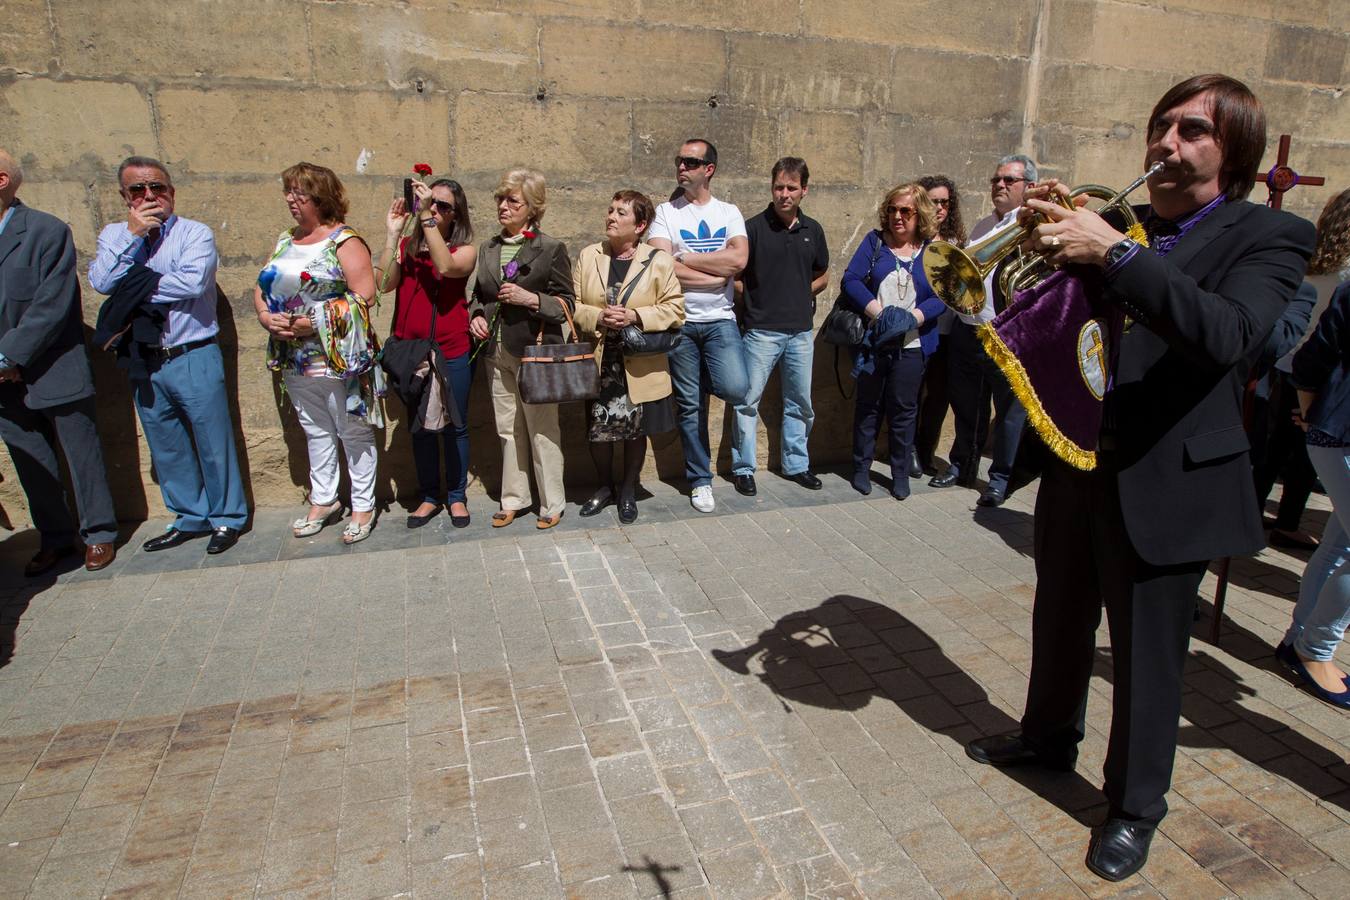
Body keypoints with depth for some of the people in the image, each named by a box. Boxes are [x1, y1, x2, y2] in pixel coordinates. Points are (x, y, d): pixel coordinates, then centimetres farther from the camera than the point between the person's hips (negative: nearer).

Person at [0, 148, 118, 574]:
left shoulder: (47, 232, -9)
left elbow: (53, 306, -15)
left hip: (54, 374, -5)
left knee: (82, 455, 7)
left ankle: (99, 534, 22)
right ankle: (54, 539, 27)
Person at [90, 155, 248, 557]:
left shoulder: (196, 234, -3)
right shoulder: (114, 236, 9)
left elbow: (193, 282, -21)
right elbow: (101, 282, -8)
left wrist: (134, 287, -10)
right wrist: (134, 235, -12)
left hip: (194, 358, -5)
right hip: (144, 364, 5)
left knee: (213, 443, 2)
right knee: (166, 448, 13)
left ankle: (227, 518, 16)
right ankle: (190, 518, 27)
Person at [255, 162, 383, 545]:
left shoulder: (344, 240, -9)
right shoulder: (285, 241, 13)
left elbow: (363, 295, -18)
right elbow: (262, 287, 16)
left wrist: (316, 323, -20)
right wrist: (265, 316, -5)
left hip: (338, 356, -7)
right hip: (296, 359, 7)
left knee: (353, 432, 3)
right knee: (315, 431, 17)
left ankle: (363, 506, 15)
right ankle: (323, 501, 30)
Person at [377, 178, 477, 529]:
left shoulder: (465, 250, 1)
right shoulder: (407, 246, 7)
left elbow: (446, 266, -22)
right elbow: (384, 282, -9)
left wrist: (426, 216, -22)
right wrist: (392, 233, -11)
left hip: (452, 352, -2)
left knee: (454, 427, 7)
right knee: (420, 427, 11)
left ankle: (456, 496, 21)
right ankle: (429, 496, 24)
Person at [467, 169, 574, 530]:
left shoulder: (551, 249, -3)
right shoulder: (488, 249, 13)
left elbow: (567, 304, -4)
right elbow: (479, 295, 23)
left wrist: (530, 299, -18)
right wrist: (476, 316, 3)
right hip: (498, 352, 5)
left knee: (542, 430, 1)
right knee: (508, 430, 12)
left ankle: (552, 504, 14)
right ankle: (513, 499, 24)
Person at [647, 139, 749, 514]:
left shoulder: (729, 213, 8)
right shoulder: (665, 212, 3)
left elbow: (738, 259, -11)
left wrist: (684, 258, -10)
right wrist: (717, 275, -12)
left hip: (720, 319, 1)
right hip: (681, 321, 0)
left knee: (735, 389, -22)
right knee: (690, 405, 5)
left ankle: (707, 379, 14)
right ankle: (700, 480, 20)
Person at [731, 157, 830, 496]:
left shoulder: (812, 230, 8)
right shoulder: (754, 227, -5)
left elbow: (822, 276, 18)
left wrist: (800, 295, 7)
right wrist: (755, 301, -6)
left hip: (800, 330, 5)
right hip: (761, 330, -4)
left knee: (800, 403, 12)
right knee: (749, 401, -1)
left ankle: (796, 464, 26)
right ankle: (743, 468, 12)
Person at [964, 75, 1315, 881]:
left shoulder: (1270, 237, -6)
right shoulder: (1123, 224, 8)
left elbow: (1227, 334, -26)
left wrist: (1112, 254, -33)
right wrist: (1051, 243, -14)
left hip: (1165, 483, -5)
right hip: (1076, 465, 5)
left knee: (1147, 657, 7)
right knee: (1060, 626, 20)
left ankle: (1135, 807, 28)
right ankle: (1049, 737, 43)